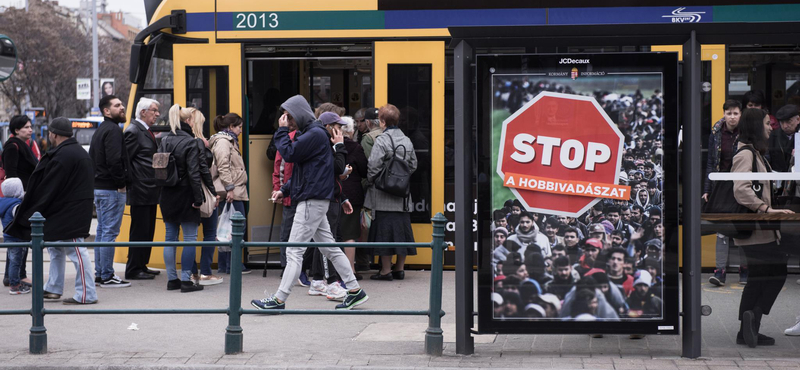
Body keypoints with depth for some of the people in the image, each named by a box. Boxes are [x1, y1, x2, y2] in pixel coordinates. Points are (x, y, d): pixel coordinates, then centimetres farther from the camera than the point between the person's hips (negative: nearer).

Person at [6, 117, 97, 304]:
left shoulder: (63, 156, -18)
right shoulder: (79, 151, 16)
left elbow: (49, 189, -15)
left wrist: (32, 212, -5)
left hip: (68, 212, -11)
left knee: (76, 251, -8)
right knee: (55, 247, 19)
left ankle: (86, 294, -7)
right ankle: (53, 289, 26)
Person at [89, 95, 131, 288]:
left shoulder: (99, 130, 18)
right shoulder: (113, 130, -14)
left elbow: (91, 157, 22)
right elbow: (114, 160, -24)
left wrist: (97, 179, 18)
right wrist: (121, 183, -16)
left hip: (98, 187, 10)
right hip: (112, 189, -10)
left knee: (102, 231, 14)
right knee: (110, 232, -7)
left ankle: (100, 273, 19)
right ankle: (107, 277, -6)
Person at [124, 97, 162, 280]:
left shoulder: (146, 132, 17)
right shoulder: (133, 131, -13)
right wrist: (132, 183, -16)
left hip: (150, 191, 10)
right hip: (140, 191, -10)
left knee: (148, 231, 14)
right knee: (139, 230, -4)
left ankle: (142, 266, 22)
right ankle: (133, 270, 2)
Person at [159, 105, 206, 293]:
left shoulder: (164, 141, 6)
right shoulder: (190, 143, -14)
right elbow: (193, 173, -17)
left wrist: (163, 188, 13)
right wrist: (198, 198, -14)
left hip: (167, 196, 7)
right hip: (185, 195, -7)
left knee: (170, 236, 11)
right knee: (190, 237, -1)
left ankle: (172, 279, 14)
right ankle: (186, 280, -2)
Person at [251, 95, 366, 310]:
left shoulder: (315, 134, -14)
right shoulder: (308, 133, 18)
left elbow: (289, 154, -20)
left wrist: (282, 131, -8)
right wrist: (285, 190, 15)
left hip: (312, 201, -10)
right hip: (314, 200, 10)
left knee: (294, 251, -8)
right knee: (329, 248, 12)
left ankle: (279, 300, -6)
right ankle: (355, 291, 15)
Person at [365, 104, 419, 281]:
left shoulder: (381, 140, -12)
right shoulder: (407, 141, 8)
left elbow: (374, 166, -16)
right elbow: (413, 165, 14)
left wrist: (369, 182, 0)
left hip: (384, 195, -6)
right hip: (402, 194, 6)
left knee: (385, 230, -1)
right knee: (401, 228, 11)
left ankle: (386, 270, 1)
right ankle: (400, 268, 16)